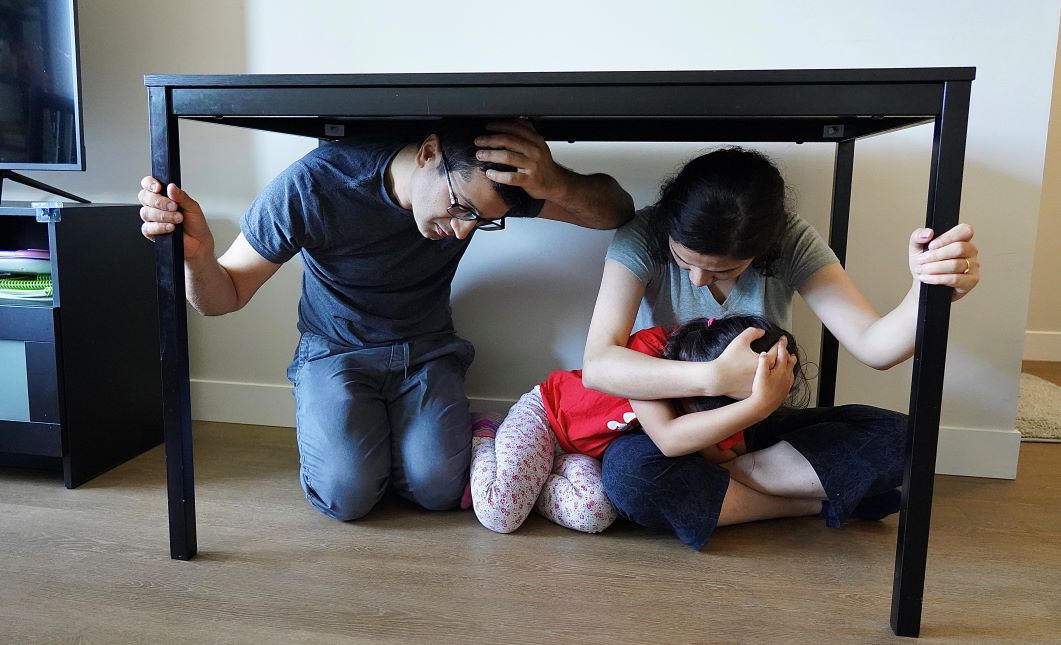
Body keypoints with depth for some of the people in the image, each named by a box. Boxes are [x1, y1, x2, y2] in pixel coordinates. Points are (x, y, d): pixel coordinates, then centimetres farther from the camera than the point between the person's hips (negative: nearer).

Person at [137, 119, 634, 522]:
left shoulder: (482, 184, -18)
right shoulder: (314, 184, -26)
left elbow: (617, 209, -15)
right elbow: (225, 296, -16)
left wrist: (556, 183, -38)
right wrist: (197, 255, -41)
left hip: (427, 351, 2)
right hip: (335, 354, -1)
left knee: (439, 487, -20)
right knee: (346, 494, -23)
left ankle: (392, 433, 14)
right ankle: (331, 427, 12)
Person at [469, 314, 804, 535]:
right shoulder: (647, 348, -36)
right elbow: (667, 438, -47)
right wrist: (759, 404, -54)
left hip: (586, 451, 5)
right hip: (545, 412, -5)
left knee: (594, 515, -24)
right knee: (499, 515, -21)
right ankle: (484, 442, 11)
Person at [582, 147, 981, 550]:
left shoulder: (790, 243, -13)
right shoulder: (643, 237, -20)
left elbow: (872, 345, -21)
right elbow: (597, 365, -30)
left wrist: (929, 290, -42)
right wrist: (716, 378, -41)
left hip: (759, 430, 2)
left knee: (896, 438, -19)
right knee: (627, 472, -36)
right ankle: (819, 501, -16)